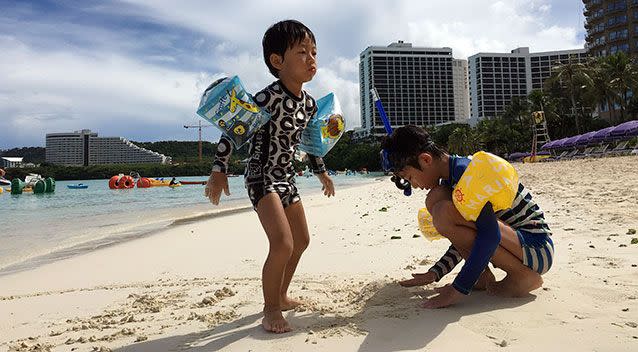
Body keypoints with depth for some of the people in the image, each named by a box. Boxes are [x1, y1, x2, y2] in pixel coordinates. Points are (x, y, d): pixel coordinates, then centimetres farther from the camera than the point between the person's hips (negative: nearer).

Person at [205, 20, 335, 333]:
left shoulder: (310, 104, 4)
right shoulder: (268, 98, -22)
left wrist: (321, 172, 27)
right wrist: (219, 171, -21)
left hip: (286, 177, 9)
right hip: (261, 176, -9)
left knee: (301, 240, 16)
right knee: (282, 244, -21)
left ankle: (281, 296, 35)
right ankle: (270, 310, 1)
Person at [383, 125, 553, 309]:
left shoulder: (464, 171, -22)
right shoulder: (449, 179, 8)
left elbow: (490, 235, -29)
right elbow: (465, 239, 16)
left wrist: (459, 289, -27)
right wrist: (434, 273, 11)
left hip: (538, 248, -9)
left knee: (444, 212, -28)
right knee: (435, 199, 0)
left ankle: (523, 276, -12)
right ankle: (483, 278, 1)